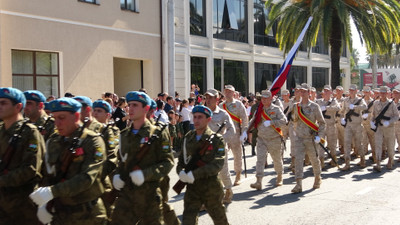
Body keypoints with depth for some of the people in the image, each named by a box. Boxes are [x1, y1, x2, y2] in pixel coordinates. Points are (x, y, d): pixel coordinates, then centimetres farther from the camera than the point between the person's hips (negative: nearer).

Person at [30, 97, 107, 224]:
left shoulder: (93, 142, -13)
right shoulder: (53, 142, 6)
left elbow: (87, 177, -23)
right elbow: (49, 175, 9)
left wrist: (53, 191, -31)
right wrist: (45, 204, -6)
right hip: (59, 213, 5)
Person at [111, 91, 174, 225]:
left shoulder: (158, 134, -7)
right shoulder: (125, 135, 11)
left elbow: (168, 162, -11)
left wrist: (145, 174, -23)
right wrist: (117, 175, 2)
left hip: (149, 194, -4)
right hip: (126, 193, 5)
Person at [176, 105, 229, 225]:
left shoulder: (217, 140, -9)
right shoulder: (188, 138, 5)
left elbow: (217, 164, -20)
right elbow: (182, 160, 9)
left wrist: (194, 174, -28)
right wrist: (181, 172, -14)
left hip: (211, 188, -3)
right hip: (192, 188, 3)